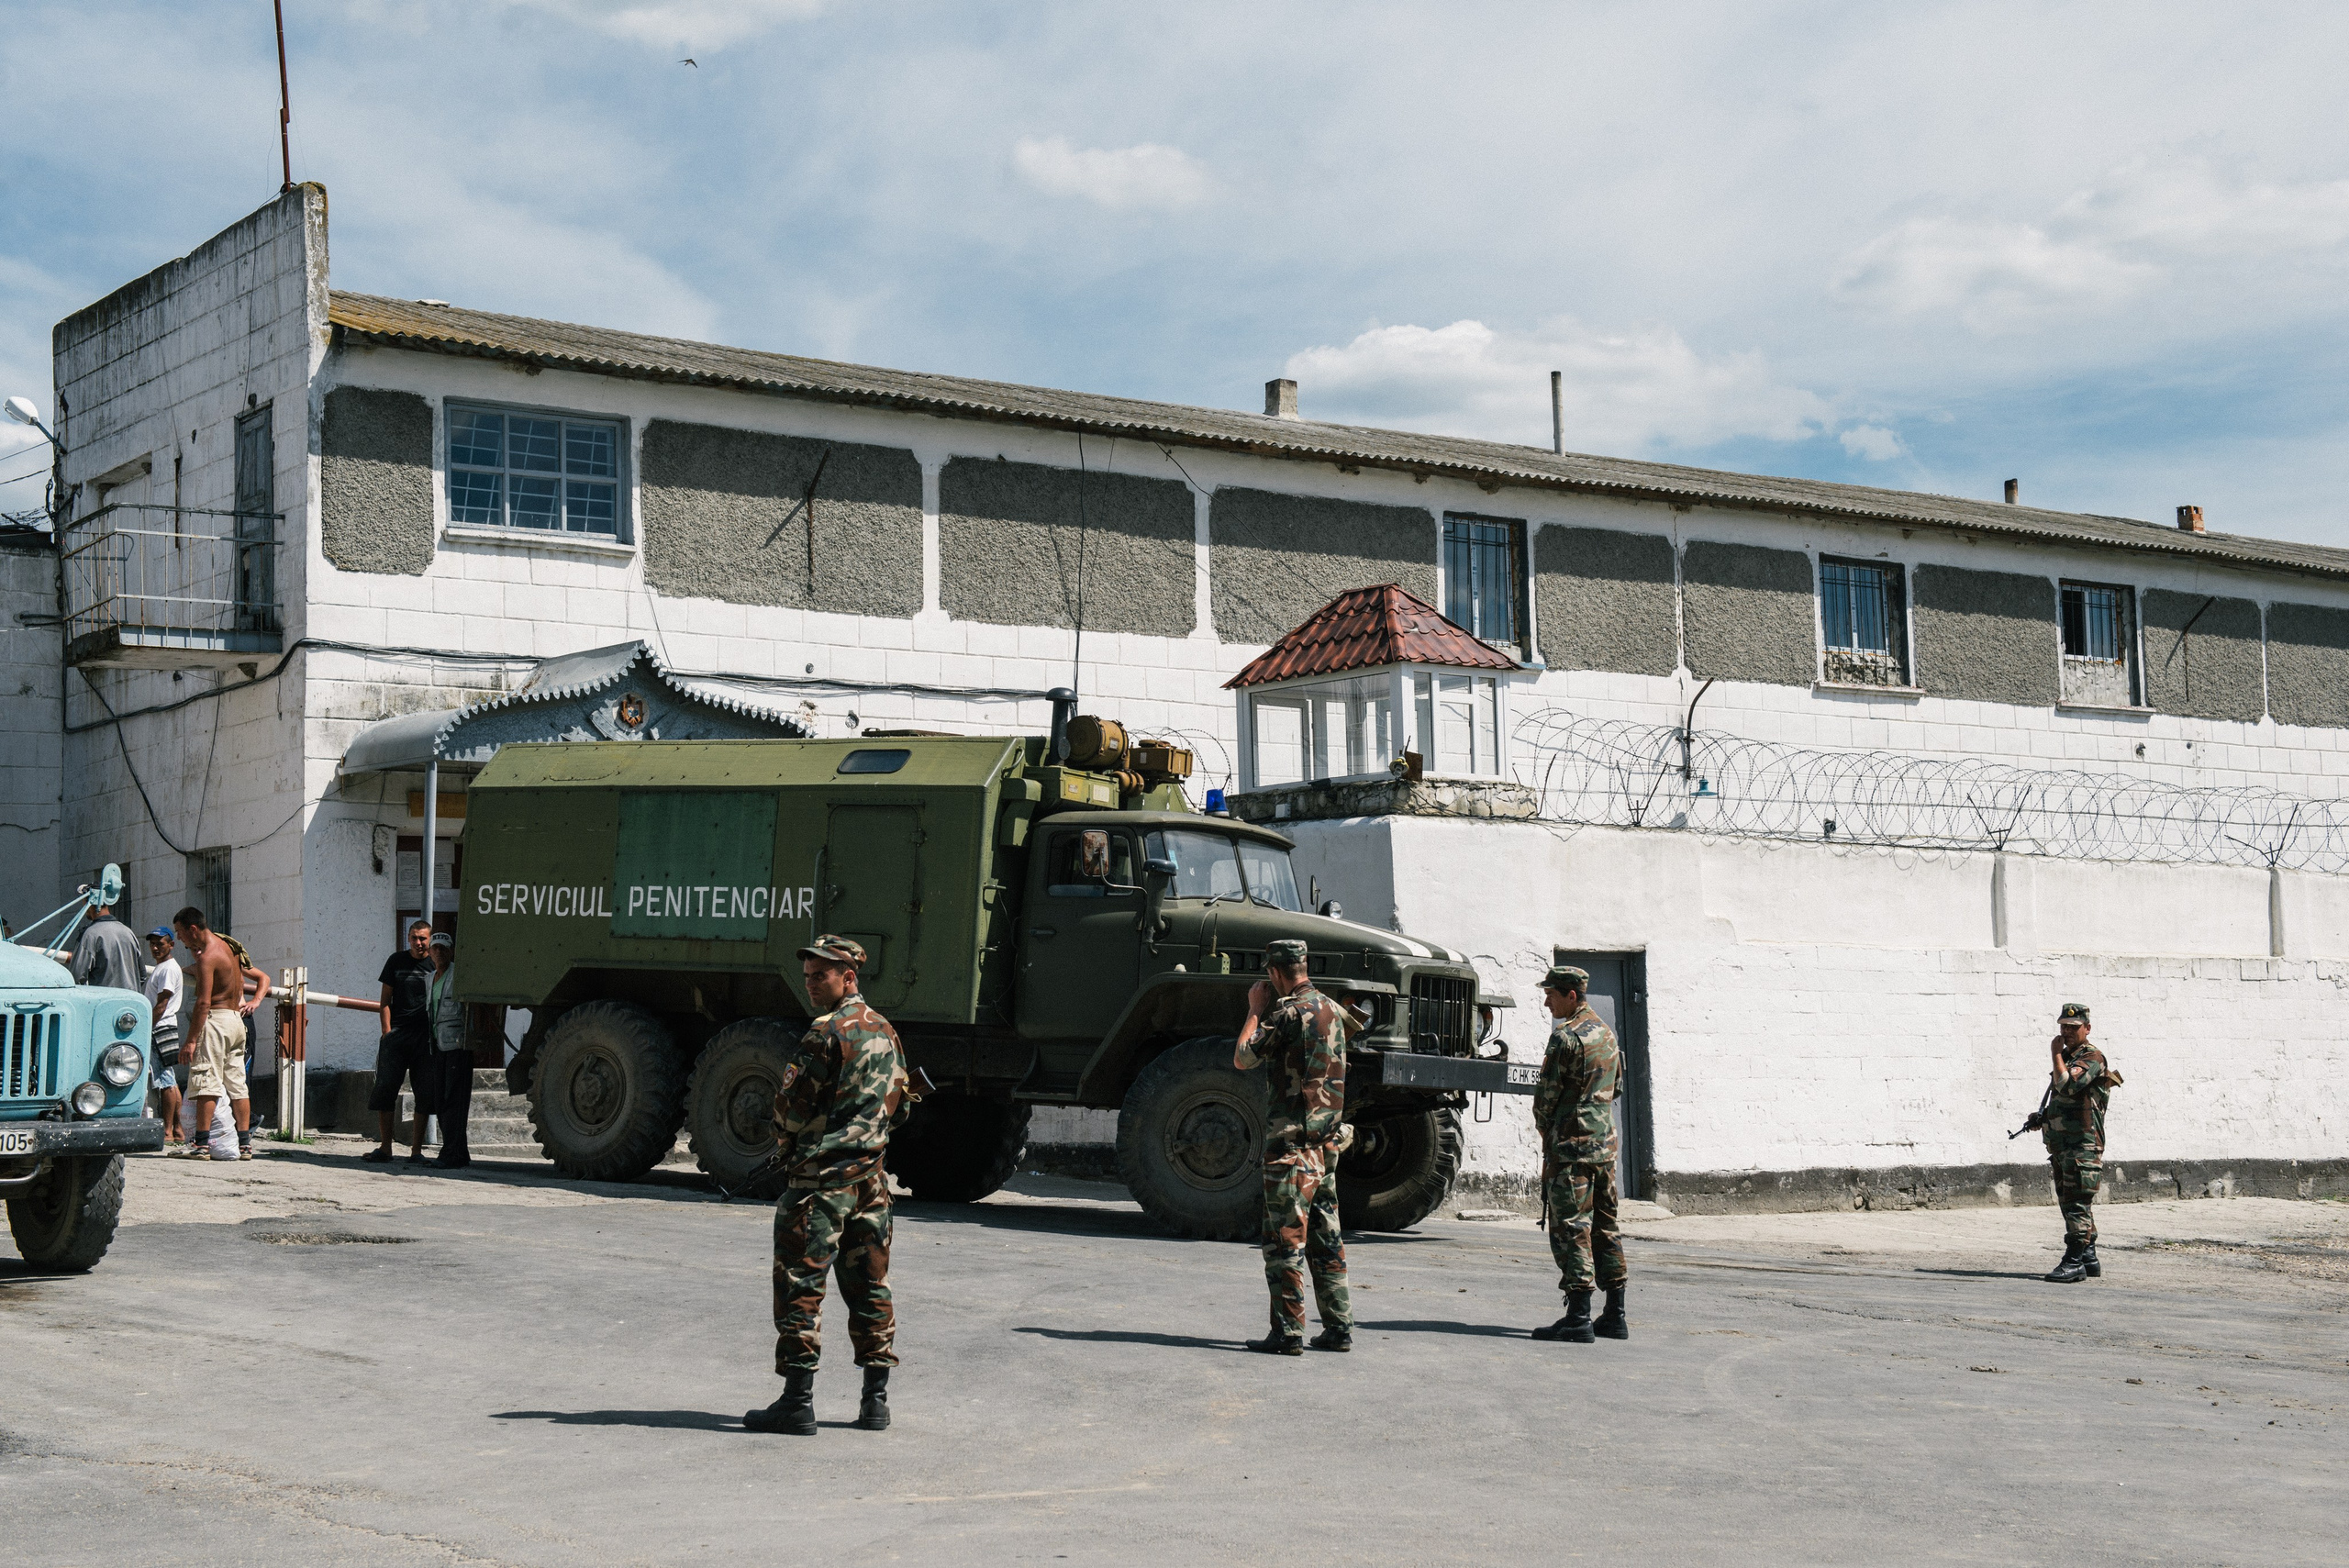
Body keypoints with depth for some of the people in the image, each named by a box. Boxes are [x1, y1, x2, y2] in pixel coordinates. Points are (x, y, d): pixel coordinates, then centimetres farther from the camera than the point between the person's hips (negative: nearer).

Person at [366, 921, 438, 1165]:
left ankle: (416, 1150, 6)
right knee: (385, 1089, -4)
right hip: (397, 1034, 1)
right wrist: (387, 1031, -2)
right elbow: (386, 1000, 8)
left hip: (426, 1037, -1)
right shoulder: (396, 961, 8)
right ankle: (384, 1148, 2)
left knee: (424, 1094, -1)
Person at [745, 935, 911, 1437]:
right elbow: (897, 1107, 20)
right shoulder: (886, 1031, 13)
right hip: (871, 1178, 8)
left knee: (800, 1287, -4)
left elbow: (793, 1110, -14)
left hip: (821, 1177, -8)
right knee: (869, 1286, 11)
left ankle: (798, 1401, -5)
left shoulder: (826, 1031, -14)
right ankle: (875, 1399, 12)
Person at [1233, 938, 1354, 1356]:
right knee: (1326, 1237, 13)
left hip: (1292, 1139, -8)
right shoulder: (1332, 1011, 12)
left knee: (1285, 1238, -5)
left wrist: (1255, 1010, 1)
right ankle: (1339, 1327, 15)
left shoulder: (1289, 1012, -14)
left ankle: (1288, 1332, -6)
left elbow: (1242, 1059, -11)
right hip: (1328, 1137, 8)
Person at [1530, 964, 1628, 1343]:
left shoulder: (1566, 1037, -14)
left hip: (1572, 1146, -9)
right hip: (1606, 1145, 9)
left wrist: (1545, 1131, 8)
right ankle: (1615, 1316, 14)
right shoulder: (1606, 1034, 14)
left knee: (1571, 1228, -7)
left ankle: (1578, 1319, -10)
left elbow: (1546, 1095, -11)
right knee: (1604, 1228, 12)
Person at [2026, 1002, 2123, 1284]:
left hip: (2082, 1144, -10)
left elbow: (2067, 1085, -24)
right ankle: (2089, 1260, 19)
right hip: (2061, 1143, 10)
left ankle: (2074, 1263, -13)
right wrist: (2043, 1117, 13)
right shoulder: (2067, 1058, 20)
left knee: (2077, 1203, -12)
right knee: (2071, 1204, 13)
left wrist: (2056, 1054, -13)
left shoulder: (2092, 1058, -10)